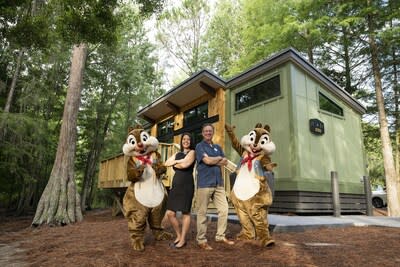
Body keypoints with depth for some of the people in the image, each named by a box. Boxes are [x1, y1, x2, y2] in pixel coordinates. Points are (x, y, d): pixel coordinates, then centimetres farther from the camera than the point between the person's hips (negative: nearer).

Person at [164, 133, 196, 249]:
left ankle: (183, 240, 13)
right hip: (175, 185, 6)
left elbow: (185, 165, -16)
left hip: (187, 185, -6)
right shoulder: (177, 154, 19)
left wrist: (174, 163, 0)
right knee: (170, 213, 3)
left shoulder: (192, 152, 1)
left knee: (185, 213, 2)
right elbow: (166, 163, 7)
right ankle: (179, 235, 23)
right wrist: (178, 161, -6)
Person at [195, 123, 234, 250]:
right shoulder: (199, 146, 1)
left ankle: (220, 235, 19)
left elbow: (225, 162, 6)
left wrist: (213, 161, -8)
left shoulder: (218, 147, 19)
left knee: (224, 209, 5)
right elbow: (207, 160, -14)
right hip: (204, 183, -6)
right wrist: (219, 158, 3)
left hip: (218, 183, 6)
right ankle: (201, 240, 10)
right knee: (202, 212, 0)